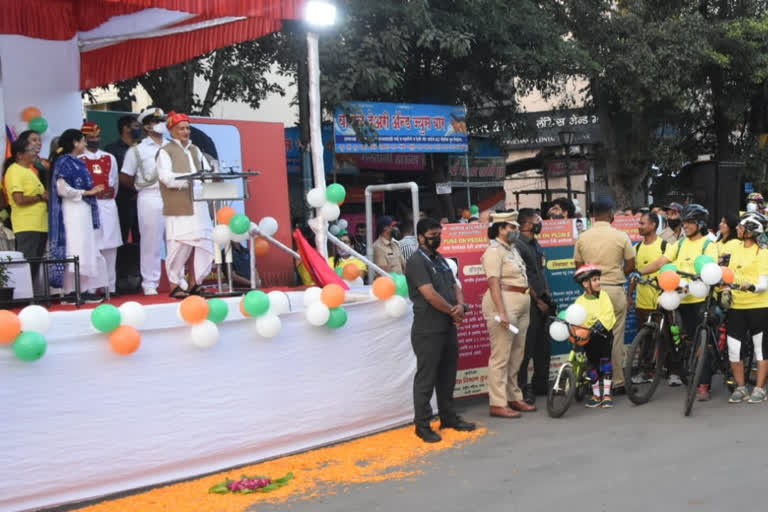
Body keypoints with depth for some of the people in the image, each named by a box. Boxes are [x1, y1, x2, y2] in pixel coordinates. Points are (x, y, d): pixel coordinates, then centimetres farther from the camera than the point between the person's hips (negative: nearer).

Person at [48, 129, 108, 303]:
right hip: (73, 211, -9)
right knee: (76, 251, -10)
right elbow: (62, 189, -15)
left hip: (84, 210, 9)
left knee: (86, 250, 8)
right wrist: (86, 193, -11)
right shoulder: (64, 162, -8)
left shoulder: (77, 162, 17)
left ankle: (83, 290, 10)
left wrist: (93, 191, 7)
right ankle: (72, 291, -7)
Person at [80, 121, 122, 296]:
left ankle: (110, 286, 10)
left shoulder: (110, 158, 15)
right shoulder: (78, 160, 2)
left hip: (108, 205, 4)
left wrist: (109, 196, 10)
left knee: (110, 247, 4)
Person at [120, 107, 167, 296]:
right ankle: (150, 284, 4)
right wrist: (143, 187, 5)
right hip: (150, 199, -3)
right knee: (151, 243, -2)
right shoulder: (137, 150, 4)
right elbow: (125, 179, 4)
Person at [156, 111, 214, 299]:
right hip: (178, 208, -6)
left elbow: (206, 170, 16)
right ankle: (175, 285, 5)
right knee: (179, 245, -6)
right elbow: (166, 177, -12)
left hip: (199, 205, 6)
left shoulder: (195, 150, 20)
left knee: (204, 243, 2)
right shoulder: (165, 152, 0)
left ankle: (194, 283, 12)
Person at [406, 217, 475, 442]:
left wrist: (461, 305, -4)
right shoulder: (417, 262, -12)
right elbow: (430, 295, -19)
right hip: (428, 330, -8)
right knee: (426, 378, -3)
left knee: (447, 375, 15)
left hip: (448, 327, 8)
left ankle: (448, 417, 26)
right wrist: (452, 311, -9)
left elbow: (454, 286, 16)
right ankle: (422, 425, 3)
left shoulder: (440, 260, 16)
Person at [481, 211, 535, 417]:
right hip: (504, 303, -10)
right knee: (501, 357, -7)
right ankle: (498, 404, -4)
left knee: (516, 357, 14)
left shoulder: (513, 249, 17)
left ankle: (514, 398, 23)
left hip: (521, 306, 10)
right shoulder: (495, 251, -11)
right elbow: (494, 283, -19)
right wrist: (501, 312, -25)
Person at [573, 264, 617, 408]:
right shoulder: (580, 302, 1)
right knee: (593, 364, 3)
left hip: (604, 333, -1)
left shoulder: (603, 295, -1)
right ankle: (596, 395, 16)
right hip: (588, 337, 1)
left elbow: (608, 315, -11)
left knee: (605, 360, -9)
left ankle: (606, 394, 0)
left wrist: (599, 326, -25)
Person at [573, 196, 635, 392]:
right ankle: (616, 382, 9)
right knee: (615, 336, 5)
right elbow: (630, 265, -2)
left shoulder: (583, 238, 1)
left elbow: (578, 266, 7)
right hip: (615, 290, -2)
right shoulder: (620, 236, -6)